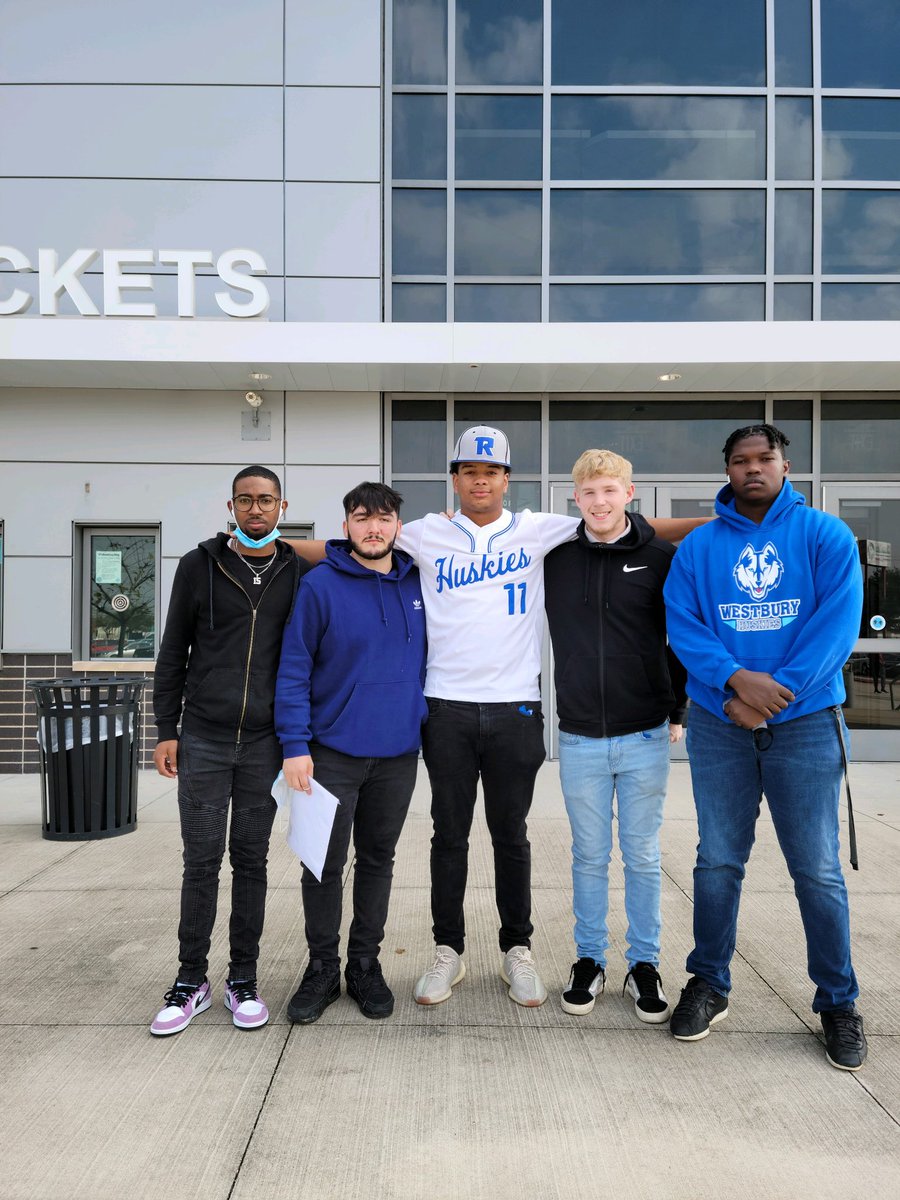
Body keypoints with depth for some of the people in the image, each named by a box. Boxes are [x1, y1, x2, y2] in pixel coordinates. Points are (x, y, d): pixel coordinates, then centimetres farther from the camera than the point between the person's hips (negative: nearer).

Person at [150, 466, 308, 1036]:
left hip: (265, 743, 0)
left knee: (251, 861, 9)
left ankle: (243, 980, 21)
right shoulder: (200, 566, 2)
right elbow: (173, 653, 5)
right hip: (203, 740, 0)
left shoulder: (301, 574, 3)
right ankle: (193, 980, 19)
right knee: (201, 862, 5)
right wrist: (167, 729, 1)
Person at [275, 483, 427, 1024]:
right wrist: (295, 745, -14)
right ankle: (322, 967, 25)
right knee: (325, 863, 6)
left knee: (378, 858, 14)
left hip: (398, 752, 3)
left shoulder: (417, 583, 3)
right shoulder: (320, 584, -8)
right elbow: (294, 669, -8)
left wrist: (428, 725, 10)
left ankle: (365, 963, 30)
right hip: (332, 751, -3)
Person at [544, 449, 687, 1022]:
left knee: (643, 856, 10)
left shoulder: (663, 558, -3)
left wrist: (678, 709, 2)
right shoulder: (555, 559, 2)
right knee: (590, 856, 12)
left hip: (645, 737, -1)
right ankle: (590, 961, 27)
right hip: (580, 738, 1)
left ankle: (644, 965, 26)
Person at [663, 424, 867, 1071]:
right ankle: (709, 984, 26)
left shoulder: (827, 536, 2)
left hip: (806, 724, -1)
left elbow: (838, 624, -8)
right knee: (718, 862, 10)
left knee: (818, 870, 4)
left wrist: (774, 693, -17)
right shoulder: (699, 546, 7)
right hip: (719, 725, 2)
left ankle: (839, 1001, 22)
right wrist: (736, 678, -19)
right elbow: (682, 624, -2)